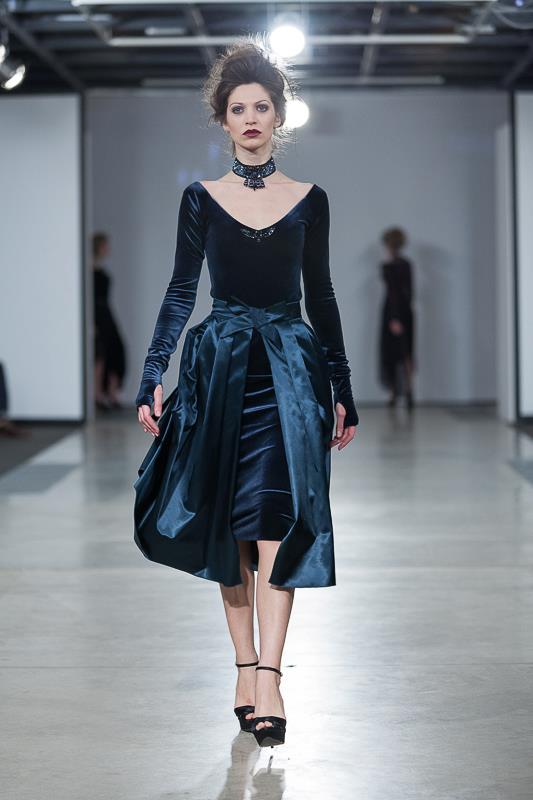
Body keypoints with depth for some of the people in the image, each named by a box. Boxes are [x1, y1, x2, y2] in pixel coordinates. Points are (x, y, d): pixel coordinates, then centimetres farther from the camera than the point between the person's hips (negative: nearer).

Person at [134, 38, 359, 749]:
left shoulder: (309, 201, 6)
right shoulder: (202, 199, 6)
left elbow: (321, 296, 10)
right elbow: (180, 292, 6)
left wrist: (343, 393, 9)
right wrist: (152, 380, -2)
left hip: (291, 368, -1)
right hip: (219, 368, 1)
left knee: (277, 519, -11)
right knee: (228, 527, 3)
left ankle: (268, 678, -14)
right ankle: (246, 669, 11)